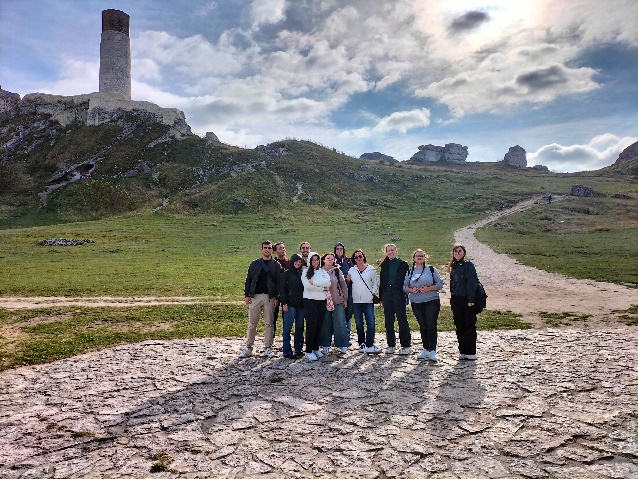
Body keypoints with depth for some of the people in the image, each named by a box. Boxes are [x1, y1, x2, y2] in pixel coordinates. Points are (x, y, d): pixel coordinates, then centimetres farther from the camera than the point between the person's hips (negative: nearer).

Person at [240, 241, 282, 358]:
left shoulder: (276, 265, 5)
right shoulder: (255, 264, 8)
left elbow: (279, 282, 2)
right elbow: (248, 280, 7)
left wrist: (277, 297, -5)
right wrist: (247, 295, -1)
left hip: (270, 297, 0)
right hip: (255, 296, 1)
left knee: (269, 323, 5)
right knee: (252, 323, 4)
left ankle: (268, 348, 14)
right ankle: (248, 348, 12)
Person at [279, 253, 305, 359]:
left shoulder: (303, 273, 11)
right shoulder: (287, 273, -1)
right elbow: (282, 289, -4)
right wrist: (284, 303, -11)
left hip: (301, 304, 5)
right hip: (290, 304, -4)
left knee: (299, 327, 9)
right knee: (288, 327, -2)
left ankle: (298, 349, 19)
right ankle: (287, 351, 3)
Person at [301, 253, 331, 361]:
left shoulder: (323, 271, 12)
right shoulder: (306, 272, 1)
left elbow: (328, 283, -5)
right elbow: (307, 286, -13)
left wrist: (314, 282, -15)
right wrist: (322, 288, -9)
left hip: (322, 301, 4)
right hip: (310, 301, -4)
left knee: (319, 325, 7)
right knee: (311, 326, -8)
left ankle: (316, 348, 19)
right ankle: (308, 351, -2)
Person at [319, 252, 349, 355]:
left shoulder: (337, 271, 1)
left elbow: (343, 284, 5)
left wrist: (345, 299, 4)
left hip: (338, 301, 0)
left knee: (340, 323, 1)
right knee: (325, 324, 6)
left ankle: (343, 346, 11)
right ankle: (326, 346, 17)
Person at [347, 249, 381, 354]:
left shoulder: (371, 269, 5)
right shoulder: (351, 270, 11)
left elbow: (375, 283, 8)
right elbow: (349, 283, 20)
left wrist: (373, 292, -7)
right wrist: (348, 280, -1)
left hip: (368, 300, -2)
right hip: (356, 301, 2)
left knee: (371, 323, -10)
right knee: (359, 324, 7)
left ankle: (370, 346, -6)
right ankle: (362, 344, 17)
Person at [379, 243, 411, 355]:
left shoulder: (403, 264, 1)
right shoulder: (384, 265, 12)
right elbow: (382, 282, 13)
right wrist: (381, 298, 10)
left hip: (399, 294, -4)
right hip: (387, 294, 4)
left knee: (402, 320, -2)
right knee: (388, 321, 8)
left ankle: (406, 345, 7)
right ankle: (391, 345, 18)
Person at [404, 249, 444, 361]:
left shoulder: (431, 269, 4)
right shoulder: (410, 272, 11)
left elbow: (440, 283, 1)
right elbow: (405, 287, 12)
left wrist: (429, 288, -14)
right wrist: (412, 290, -9)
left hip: (431, 301, -2)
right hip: (416, 303, 3)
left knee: (431, 325, -6)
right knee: (422, 326, 7)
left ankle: (432, 350, 1)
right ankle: (425, 349, 18)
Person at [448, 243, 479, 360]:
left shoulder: (468, 265, -6)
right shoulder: (453, 267, 13)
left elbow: (472, 283, -12)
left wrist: (471, 300, -18)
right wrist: (452, 301, 13)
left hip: (467, 300, -6)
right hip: (456, 300, 6)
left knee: (470, 326, 0)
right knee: (459, 327, 9)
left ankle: (471, 352, 7)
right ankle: (463, 351, 17)